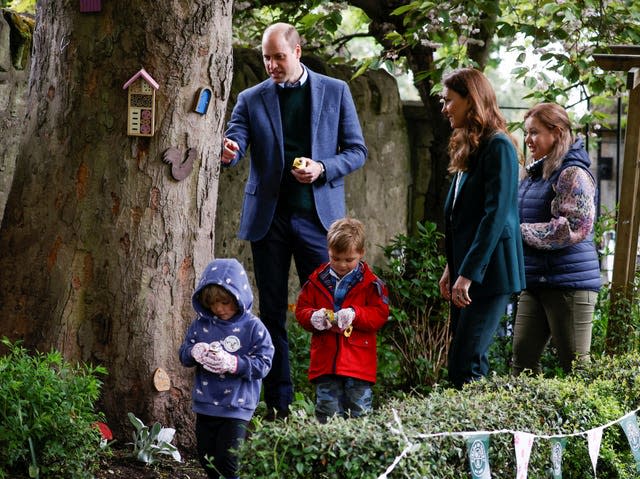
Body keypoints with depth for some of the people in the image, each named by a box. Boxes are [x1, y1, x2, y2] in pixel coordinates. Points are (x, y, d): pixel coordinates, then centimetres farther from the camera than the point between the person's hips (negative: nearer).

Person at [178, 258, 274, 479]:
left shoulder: (252, 327, -9)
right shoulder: (201, 324, 3)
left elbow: (262, 364, -12)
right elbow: (184, 353, 6)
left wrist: (233, 363, -25)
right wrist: (194, 352, -18)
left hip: (237, 405, -5)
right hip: (205, 403, 5)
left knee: (227, 458, -8)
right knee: (206, 455, 15)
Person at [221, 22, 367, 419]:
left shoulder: (335, 92, 5)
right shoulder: (252, 99, 7)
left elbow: (357, 151, 6)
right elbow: (236, 142, -5)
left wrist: (322, 168, -13)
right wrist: (228, 151, -30)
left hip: (317, 215, -1)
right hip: (269, 217, 1)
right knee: (273, 312, 5)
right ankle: (278, 402, 11)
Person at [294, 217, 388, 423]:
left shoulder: (370, 283, 0)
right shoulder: (317, 280, 6)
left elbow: (380, 313, -4)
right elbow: (301, 310, 9)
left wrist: (355, 314, -19)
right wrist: (313, 317, -13)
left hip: (358, 362, -2)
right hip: (325, 359, 2)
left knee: (360, 411, 2)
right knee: (328, 411, 7)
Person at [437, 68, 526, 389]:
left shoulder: (498, 146, -12)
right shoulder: (469, 148, 17)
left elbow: (495, 215, -18)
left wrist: (468, 273, -20)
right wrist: (452, 268, 15)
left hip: (489, 274, -9)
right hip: (466, 270, 9)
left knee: (464, 366, -13)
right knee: (471, 364, 8)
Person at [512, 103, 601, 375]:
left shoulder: (573, 174, -11)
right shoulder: (534, 174, 17)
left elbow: (575, 228, -20)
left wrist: (521, 231, -16)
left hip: (570, 282, -9)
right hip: (535, 282, 9)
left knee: (576, 368, -4)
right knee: (522, 359, 6)